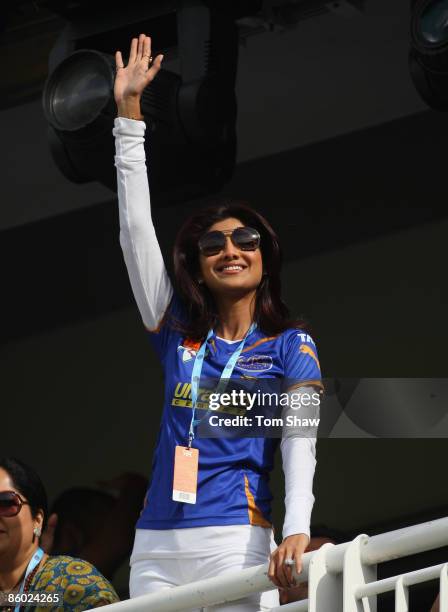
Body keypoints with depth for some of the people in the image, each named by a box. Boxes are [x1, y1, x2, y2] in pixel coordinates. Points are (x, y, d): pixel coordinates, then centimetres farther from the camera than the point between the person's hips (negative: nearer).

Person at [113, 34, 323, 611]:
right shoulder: (177, 333, 15)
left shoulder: (290, 346, 7)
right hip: (155, 547, 4)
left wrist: (297, 530, -23)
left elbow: (301, 439, -5)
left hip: (234, 541, -3)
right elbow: (136, 231, 15)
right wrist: (129, 113, 14)